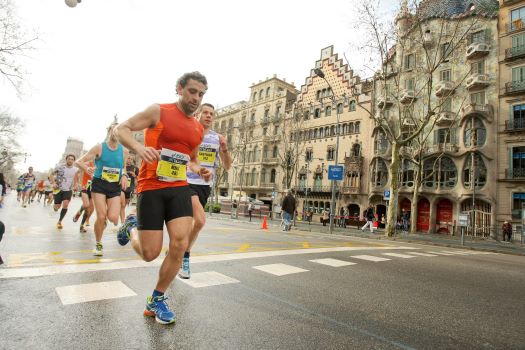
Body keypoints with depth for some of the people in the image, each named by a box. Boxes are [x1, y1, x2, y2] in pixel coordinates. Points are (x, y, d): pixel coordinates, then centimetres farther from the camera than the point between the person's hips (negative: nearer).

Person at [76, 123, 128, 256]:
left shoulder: (124, 150, 3)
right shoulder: (99, 147, -5)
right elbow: (79, 162, -3)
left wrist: (124, 176, -2)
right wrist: (86, 168, -26)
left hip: (115, 186, 2)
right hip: (99, 184, -2)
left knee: (113, 217, -13)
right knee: (101, 217, -8)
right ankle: (98, 244, 16)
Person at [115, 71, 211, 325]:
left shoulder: (198, 129, 13)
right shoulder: (158, 111, -2)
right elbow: (121, 129, -2)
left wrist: (199, 170, 4)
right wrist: (138, 147, -23)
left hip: (179, 188, 4)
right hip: (150, 188, -4)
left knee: (180, 244, -11)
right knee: (150, 254, -2)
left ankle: (156, 300, 12)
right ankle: (131, 227, 34)